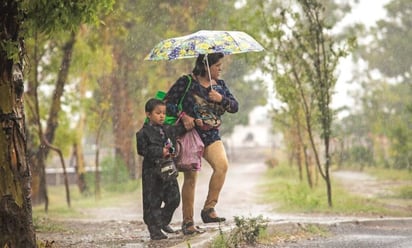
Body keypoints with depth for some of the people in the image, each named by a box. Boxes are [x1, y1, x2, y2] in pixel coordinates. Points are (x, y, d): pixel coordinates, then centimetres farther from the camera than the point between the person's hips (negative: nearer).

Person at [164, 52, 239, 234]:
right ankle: (187, 222, 8)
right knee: (190, 178, -2)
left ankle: (209, 209, -16)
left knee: (222, 165, -23)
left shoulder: (220, 84, 11)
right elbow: (167, 102, -7)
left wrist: (221, 99, -10)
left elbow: (235, 106, 9)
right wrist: (183, 116, -20)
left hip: (211, 136, 4)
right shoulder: (186, 82, -5)